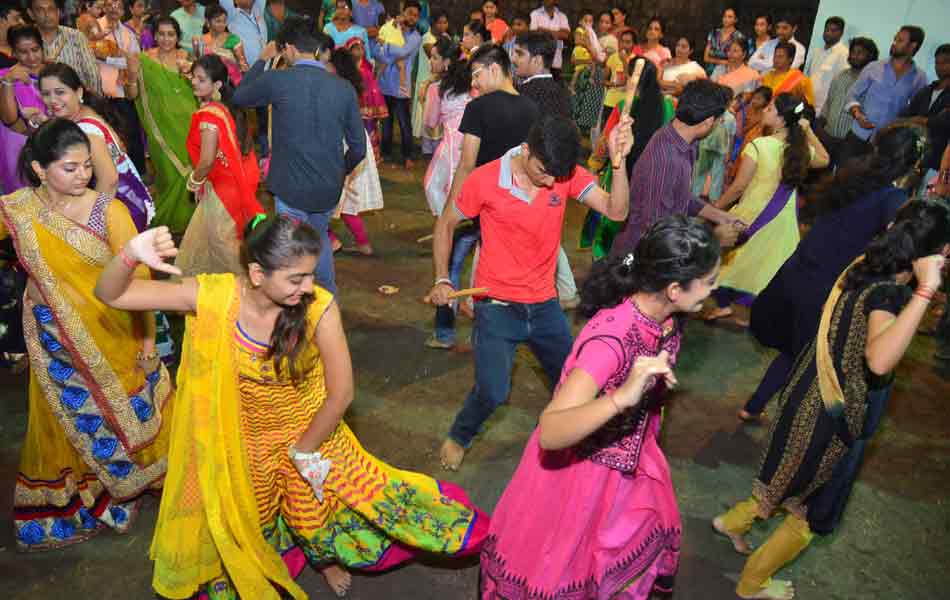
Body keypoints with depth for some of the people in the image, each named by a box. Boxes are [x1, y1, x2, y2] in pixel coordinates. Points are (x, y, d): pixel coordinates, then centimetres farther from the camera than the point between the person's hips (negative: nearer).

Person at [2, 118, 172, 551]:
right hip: (56, 340, 2)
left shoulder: (108, 211, -17)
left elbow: (137, 278, -13)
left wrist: (147, 336, -10)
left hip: (112, 334, -1)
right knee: (74, 417, 17)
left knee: (128, 410, 16)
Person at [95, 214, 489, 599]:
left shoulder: (320, 307, -29)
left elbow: (341, 393, -19)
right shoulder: (213, 297, -25)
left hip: (312, 435, -1)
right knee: (233, 526, 19)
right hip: (245, 445, 1)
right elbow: (110, 295, -20)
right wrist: (131, 256, -42)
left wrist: (303, 450, -8)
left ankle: (325, 553, 50)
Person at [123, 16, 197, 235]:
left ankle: (185, 215, 29)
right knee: (170, 172, -2)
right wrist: (132, 75, -22)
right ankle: (167, 219, 18)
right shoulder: (145, 60, -4)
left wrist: (190, 73, -10)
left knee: (188, 168, 9)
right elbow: (132, 95, -3)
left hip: (187, 122, 3)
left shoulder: (186, 57, 5)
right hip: (162, 125, -3)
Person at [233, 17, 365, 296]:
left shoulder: (276, 80, -11)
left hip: (292, 187, -4)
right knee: (320, 238, 28)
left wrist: (262, 59, 19)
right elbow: (358, 147, 1)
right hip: (329, 189, 5)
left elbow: (239, 96, 10)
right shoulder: (344, 87, -4)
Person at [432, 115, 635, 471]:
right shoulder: (485, 180, -15)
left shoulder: (568, 175, -8)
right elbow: (445, 224, -1)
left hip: (544, 304, 4)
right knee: (492, 392, -12)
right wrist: (441, 280, -7)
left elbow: (616, 211, -18)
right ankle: (459, 438, 20)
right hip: (497, 305, -4)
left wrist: (618, 161, -32)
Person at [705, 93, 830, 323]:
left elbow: (739, 186, -17)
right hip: (784, 218, 5)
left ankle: (725, 304, 25)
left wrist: (716, 207, -4)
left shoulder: (758, 146, -21)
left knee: (736, 258, 17)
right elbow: (824, 160, 18)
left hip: (754, 214, -4)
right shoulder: (801, 149, -6)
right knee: (772, 265, 18)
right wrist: (808, 130, 11)